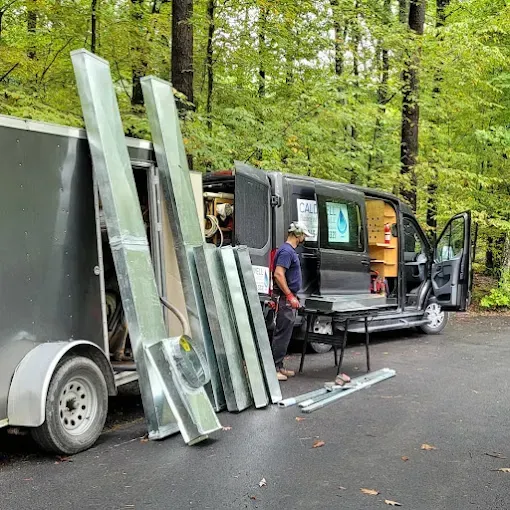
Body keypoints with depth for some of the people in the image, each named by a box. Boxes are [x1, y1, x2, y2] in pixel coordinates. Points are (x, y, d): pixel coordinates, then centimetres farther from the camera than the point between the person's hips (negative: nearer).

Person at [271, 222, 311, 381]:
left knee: (284, 334, 12)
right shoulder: (286, 251, -15)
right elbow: (278, 274, -25)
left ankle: (279, 367, 18)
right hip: (285, 298, -10)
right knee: (282, 334, -7)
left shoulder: (290, 250, 16)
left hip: (288, 298, 10)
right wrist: (290, 296, -23)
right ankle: (273, 368, -4)